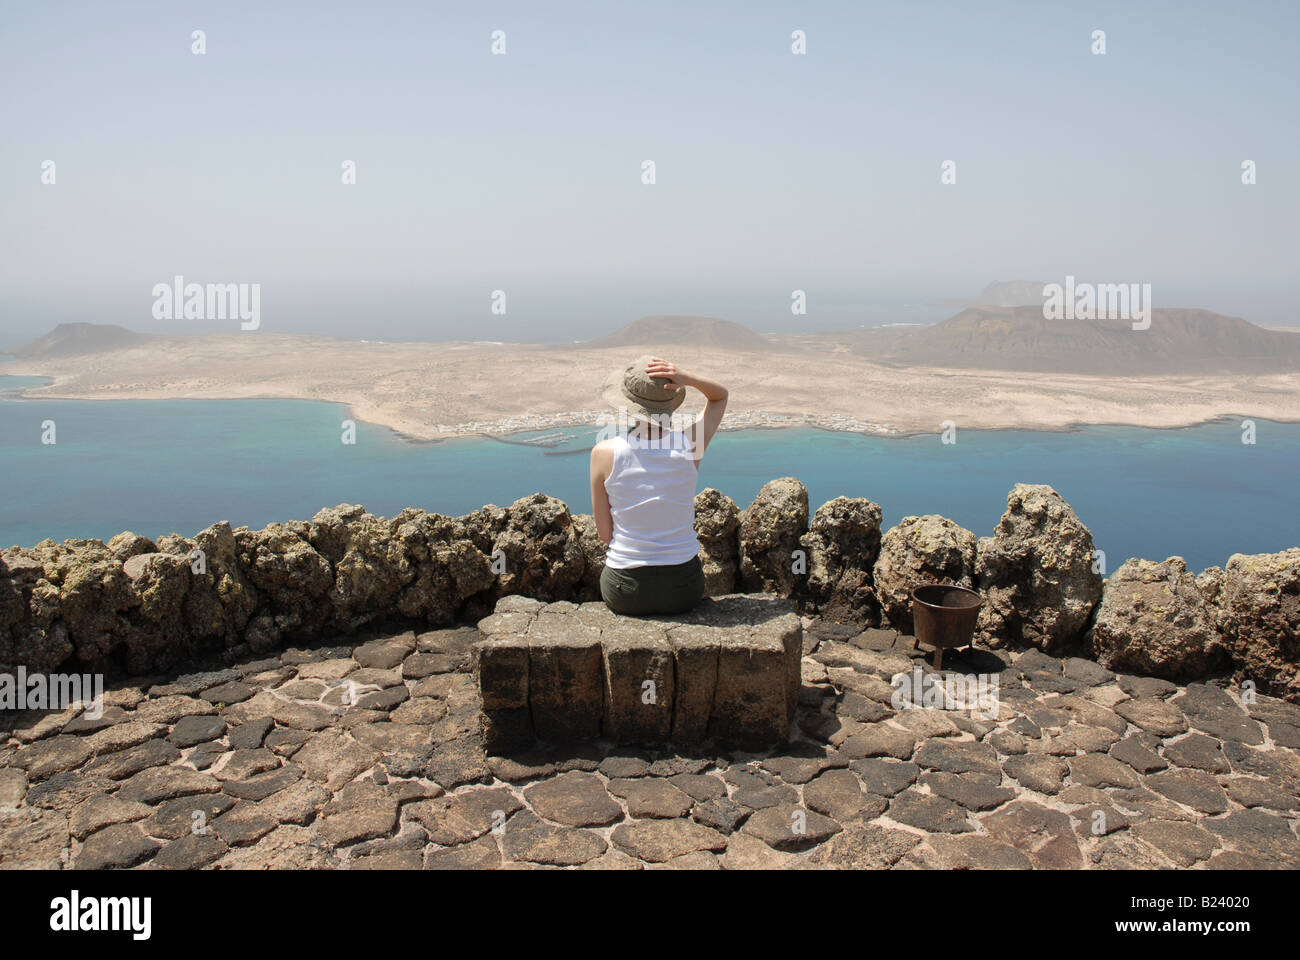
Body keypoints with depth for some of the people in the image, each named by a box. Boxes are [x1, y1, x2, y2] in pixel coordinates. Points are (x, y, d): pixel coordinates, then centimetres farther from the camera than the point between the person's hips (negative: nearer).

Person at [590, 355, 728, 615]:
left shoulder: (604, 453, -16)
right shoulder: (690, 445, -13)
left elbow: (604, 533, -8)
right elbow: (720, 395, 7)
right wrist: (686, 378, -12)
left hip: (625, 593, -1)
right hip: (683, 588, 1)